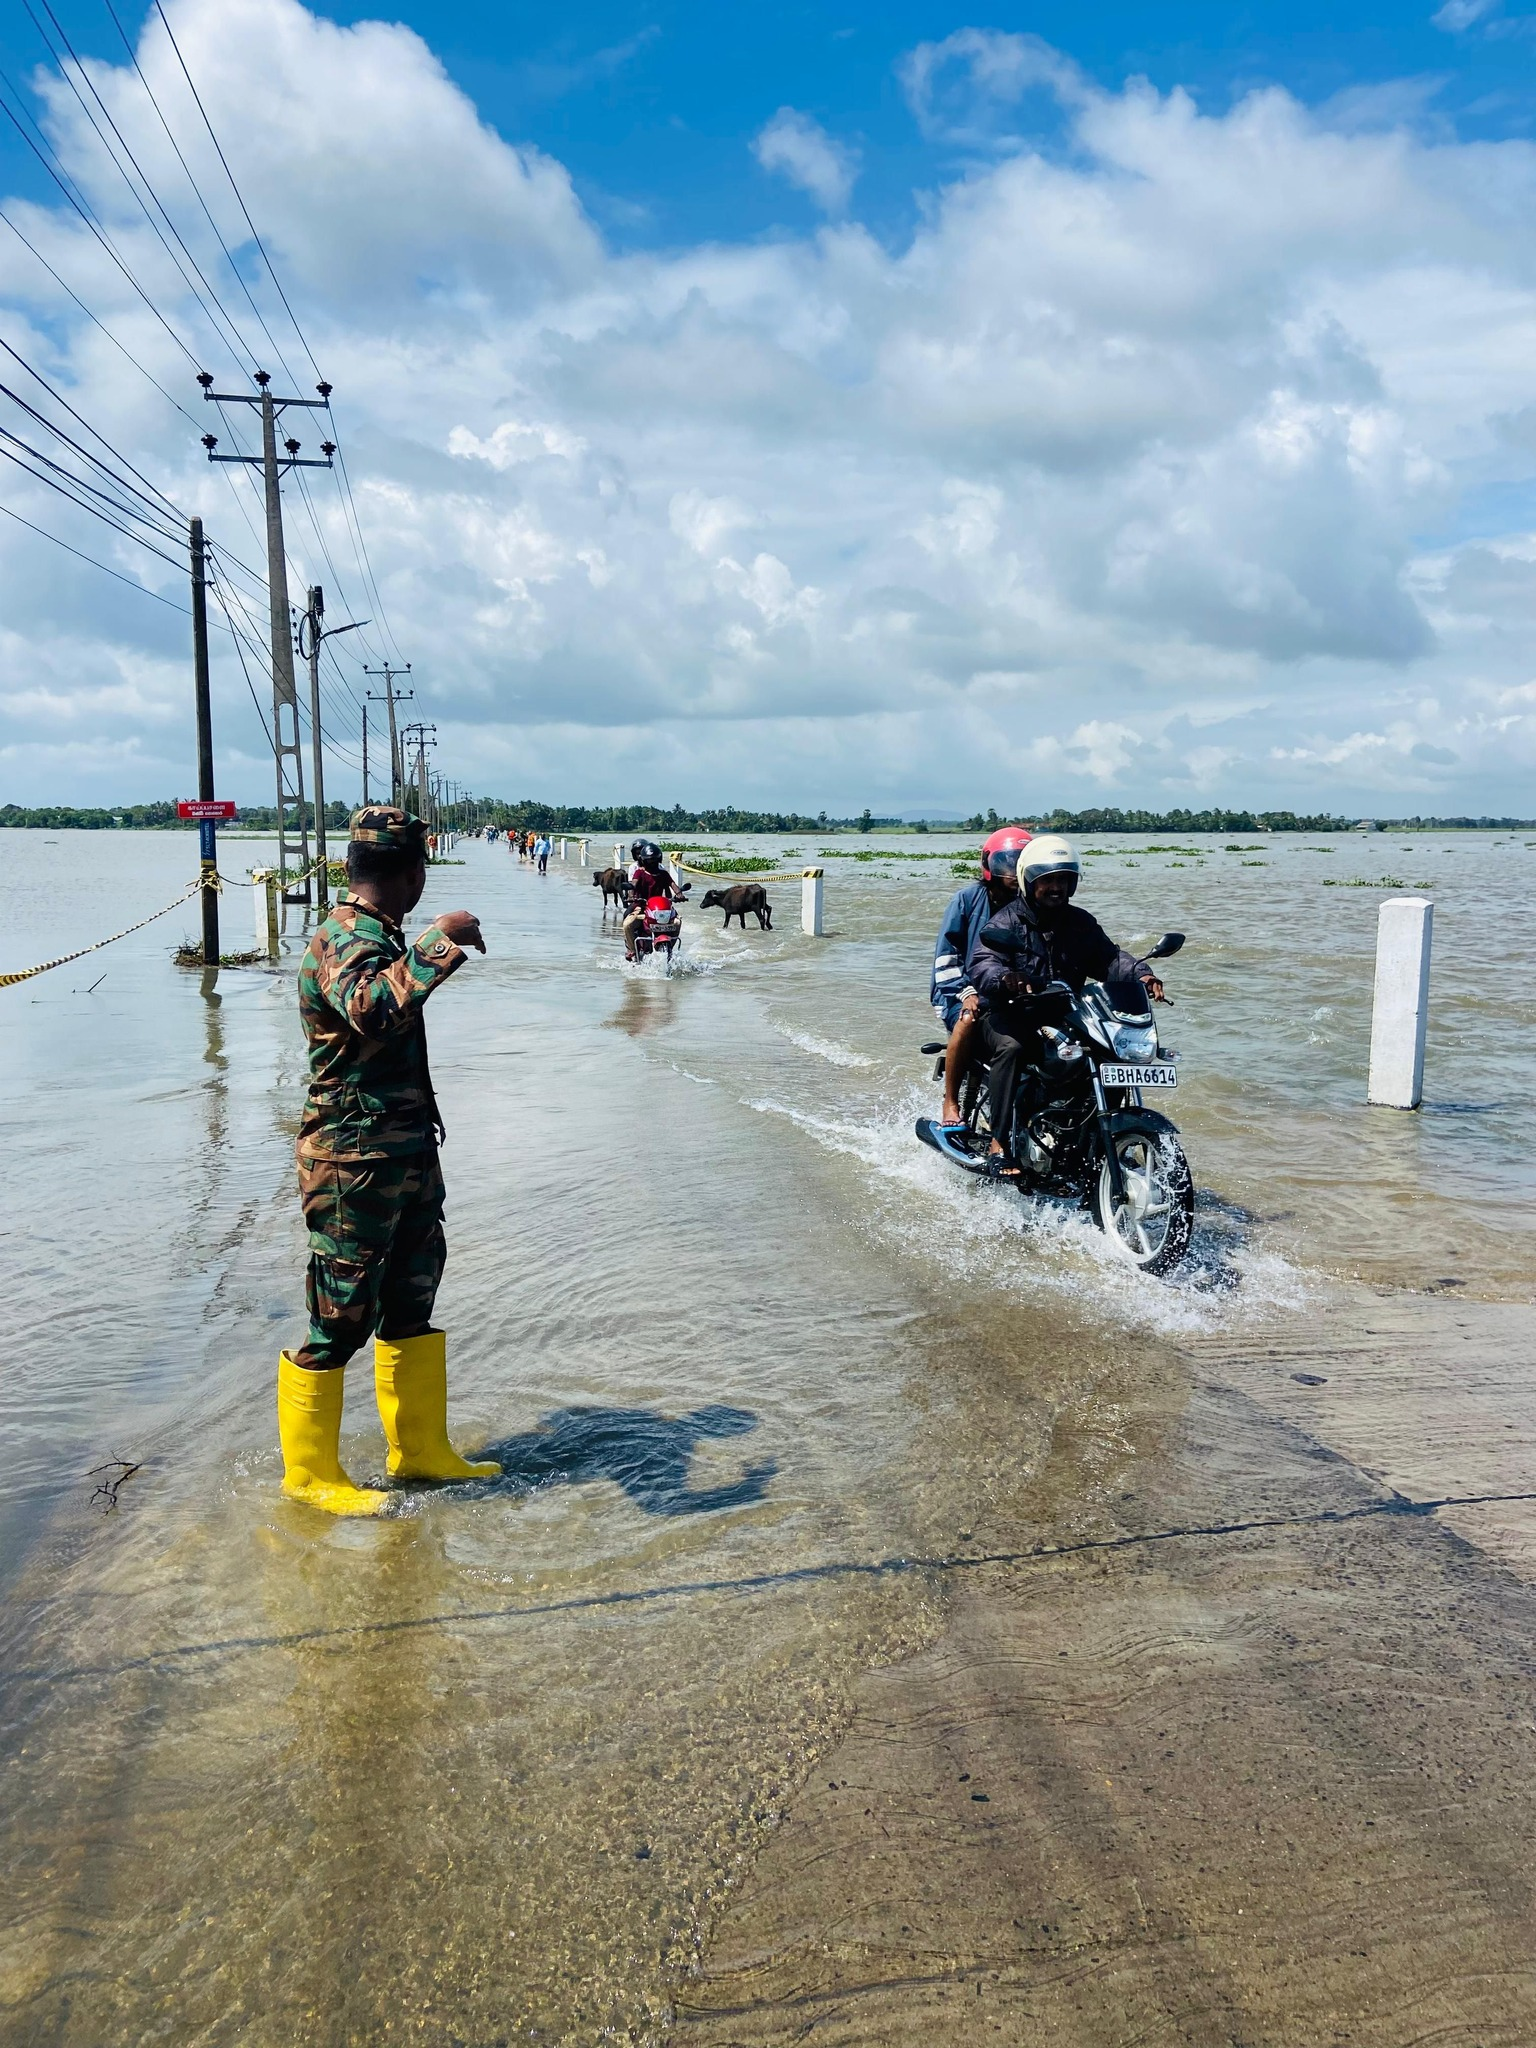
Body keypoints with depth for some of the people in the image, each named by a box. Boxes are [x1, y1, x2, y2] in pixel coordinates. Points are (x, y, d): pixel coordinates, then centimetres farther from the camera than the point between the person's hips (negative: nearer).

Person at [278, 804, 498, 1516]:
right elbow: (373, 1009, -40)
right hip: (355, 1164, -10)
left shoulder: (377, 939, 15)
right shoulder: (341, 942, -17)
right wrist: (440, 941, -38)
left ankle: (421, 1451, 29)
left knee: (410, 1309, 17)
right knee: (340, 1320, 2)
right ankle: (309, 1471, 17)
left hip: (409, 1157, 10)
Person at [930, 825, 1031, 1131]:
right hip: (959, 991, -4)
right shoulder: (968, 898, -1)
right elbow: (946, 951, -5)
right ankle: (950, 1103, -21)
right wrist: (966, 992, -18)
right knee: (969, 1019, -37)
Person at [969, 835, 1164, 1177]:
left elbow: (1109, 957, 3)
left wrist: (1141, 975, -18)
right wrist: (1004, 978, -42)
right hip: (1011, 1017, -5)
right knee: (1010, 1047, -35)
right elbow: (982, 964, -19)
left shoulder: (1081, 923, 13)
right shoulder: (1006, 921, -4)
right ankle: (999, 1143, -31)